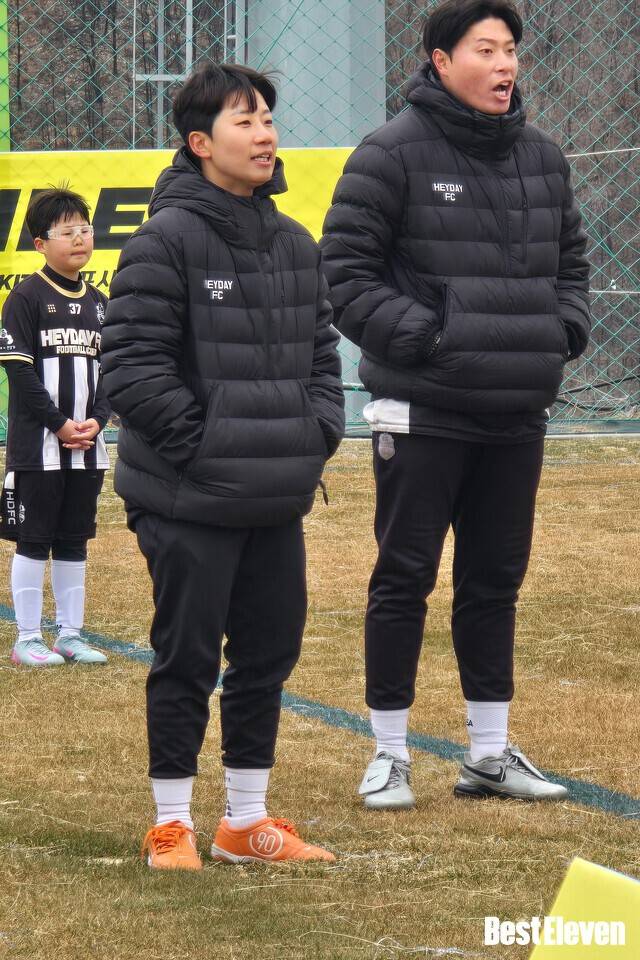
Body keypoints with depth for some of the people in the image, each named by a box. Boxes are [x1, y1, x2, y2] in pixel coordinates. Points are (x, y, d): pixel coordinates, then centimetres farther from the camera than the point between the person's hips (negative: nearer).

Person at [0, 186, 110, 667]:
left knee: (74, 541, 10)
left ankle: (71, 635, 17)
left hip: (87, 445, 6)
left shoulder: (100, 304, 11)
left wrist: (95, 421, -6)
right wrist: (60, 425, -16)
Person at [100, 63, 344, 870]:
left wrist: (317, 434, 6)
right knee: (187, 660, 0)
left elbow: (322, 351, 21)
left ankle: (246, 823, 23)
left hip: (278, 501, 7)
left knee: (270, 653, 11)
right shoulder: (165, 242, -12)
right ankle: (171, 826, 12)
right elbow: (131, 364, -15)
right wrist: (199, 445, -15)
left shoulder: (295, 244, 11)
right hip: (189, 502, -7)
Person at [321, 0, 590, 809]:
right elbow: (344, 271, -10)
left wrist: (565, 328, 4)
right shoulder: (392, 155, -9)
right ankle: (389, 756, 10)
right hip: (423, 410, -6)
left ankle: (490, 754, 22)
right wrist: (422, 335, -19)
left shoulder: (542, 158, 10)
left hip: (518, 415, 6)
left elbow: (570, 260, 22)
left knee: (496, 581, 12)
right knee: (404, 580, 1)